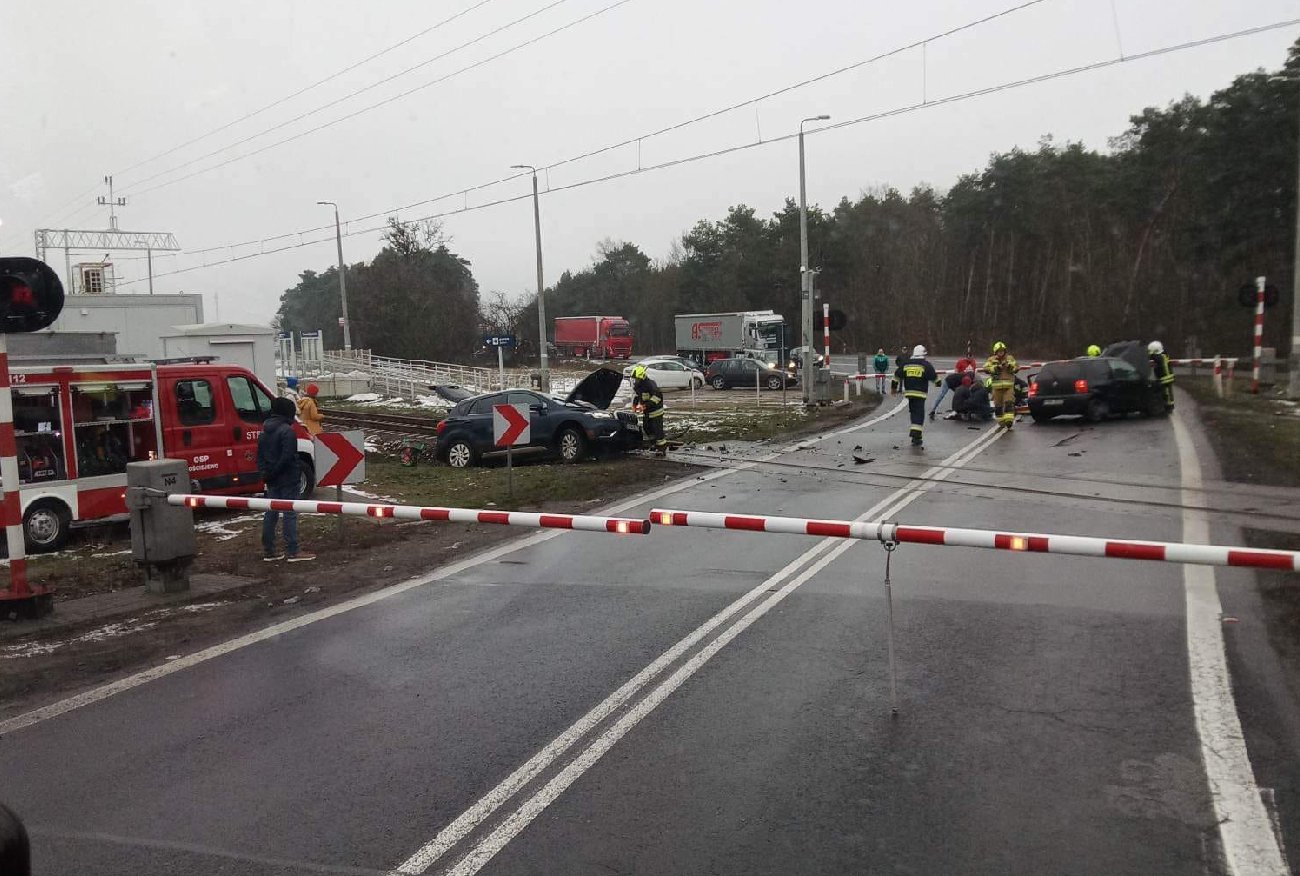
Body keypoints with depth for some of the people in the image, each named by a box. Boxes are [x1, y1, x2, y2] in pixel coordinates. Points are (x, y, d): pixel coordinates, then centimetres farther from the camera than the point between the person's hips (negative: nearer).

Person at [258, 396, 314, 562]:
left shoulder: (265, 430, 12)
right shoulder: (287, 430, -15)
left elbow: (260, 454, 14)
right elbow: (287, 457, -22)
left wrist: (265, 472, 7)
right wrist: (272, 473, -11)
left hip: (272, 480, 8)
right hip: (287, 479, -8)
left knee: (271, 513, 12)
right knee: (290, 514, -4)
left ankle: (268, 551, 16)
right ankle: (292, 552, -3)